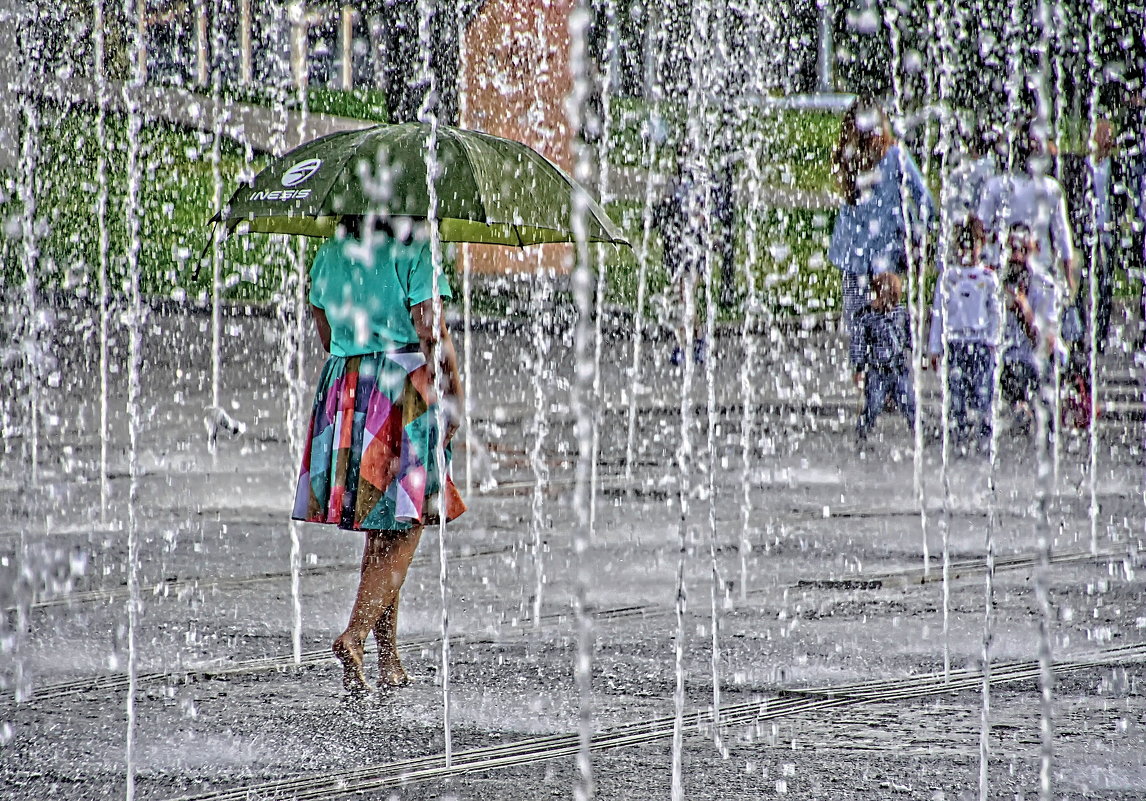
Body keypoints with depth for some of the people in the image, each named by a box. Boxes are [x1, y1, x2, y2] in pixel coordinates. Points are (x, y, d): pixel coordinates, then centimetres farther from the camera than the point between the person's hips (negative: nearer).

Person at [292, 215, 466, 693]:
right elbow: (432, 335, -13)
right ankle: (354, 636, -19)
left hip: (342, 390, 6)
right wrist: (454, 395, -3)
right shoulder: (413, 254, -10)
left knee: (379, 534, 13)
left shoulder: (328, 256, 9)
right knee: (403, 532, -2)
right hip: (404, 394, -6)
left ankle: (389, 658, 12)